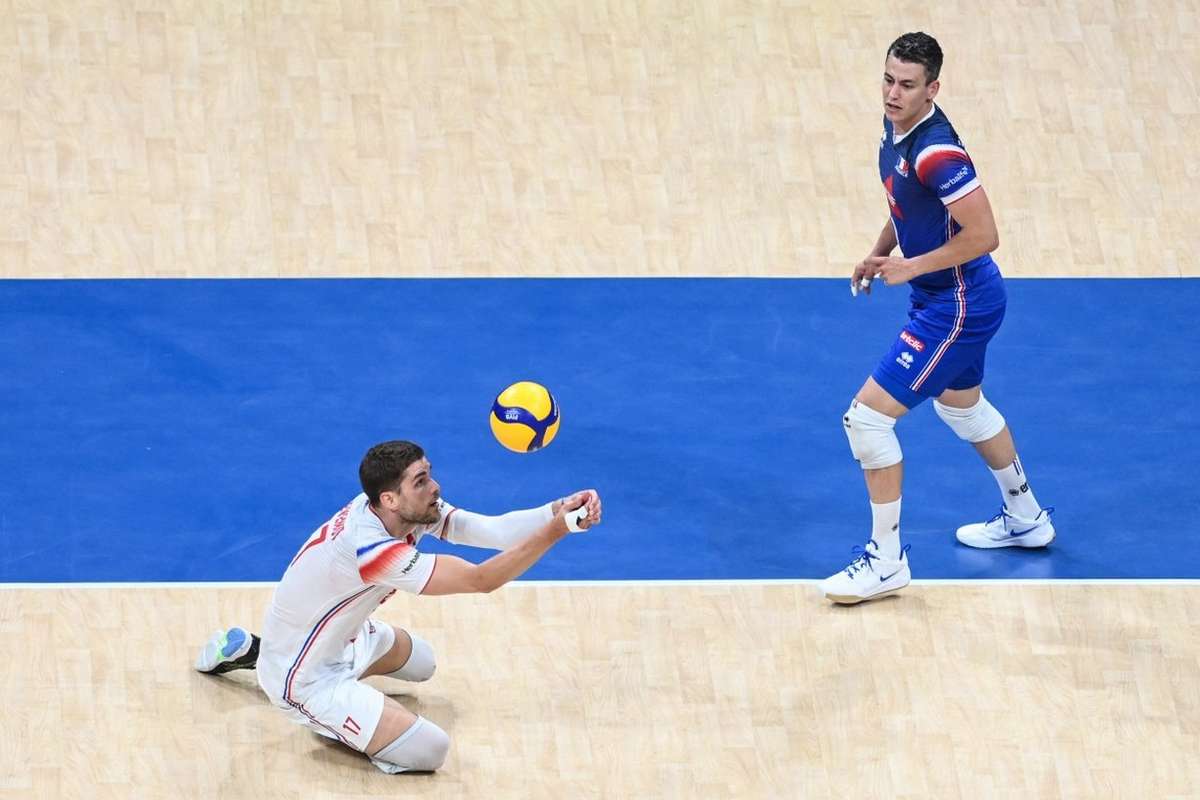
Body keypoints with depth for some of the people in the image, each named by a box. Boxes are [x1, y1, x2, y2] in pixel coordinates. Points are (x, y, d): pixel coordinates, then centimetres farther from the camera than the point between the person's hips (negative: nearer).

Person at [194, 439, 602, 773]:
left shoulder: (410, 509, -12)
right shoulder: (370, 549, -38)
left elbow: (489, 528, -20)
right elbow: (482, 580, -37)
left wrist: (558, 512, -35)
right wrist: (553, 532, -38)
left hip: (342, 637, 9)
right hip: (306, 680, -9)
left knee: (419, 661, 37)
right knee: (430, 749, -18)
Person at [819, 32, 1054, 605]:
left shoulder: (937, 151, -30)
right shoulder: (896, 126, -1)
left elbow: (983, 235, -30)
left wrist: (910, 267, -23)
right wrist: (879, 254, 7)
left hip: (956, 308, -11)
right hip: (947, 299, 11)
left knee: (867, 418, -10)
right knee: (962, 406, 31)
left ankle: (886, 561, 2)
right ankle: (1026, 520, 51)